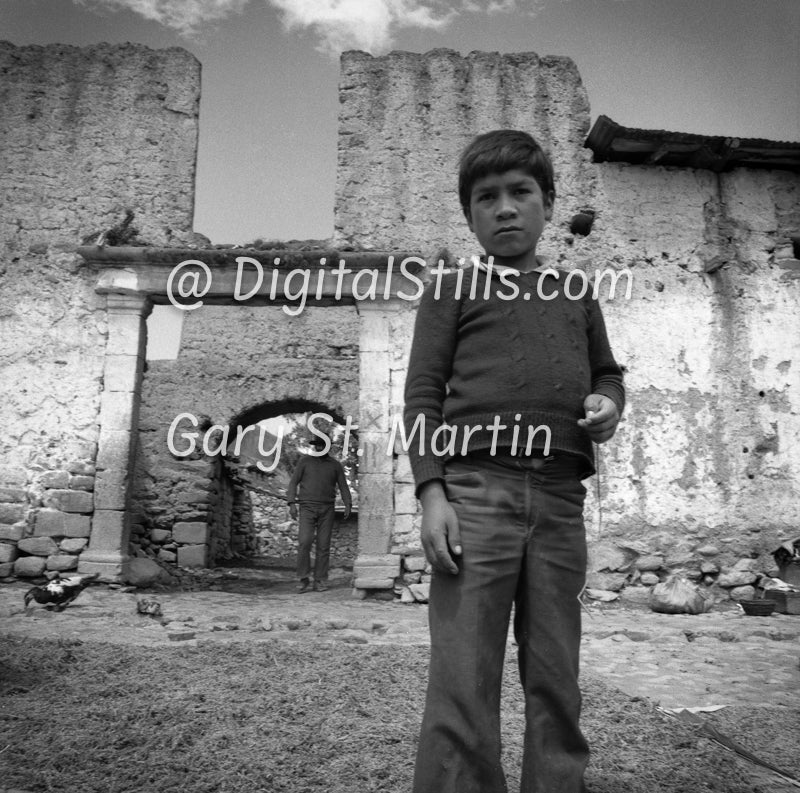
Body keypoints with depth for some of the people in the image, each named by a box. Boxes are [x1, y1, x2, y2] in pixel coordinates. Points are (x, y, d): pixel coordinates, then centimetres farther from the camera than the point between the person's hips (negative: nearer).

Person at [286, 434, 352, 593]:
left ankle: (320, 581, 6)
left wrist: (348, 505, -3)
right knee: (304, 542, -15)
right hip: (307, 507, -1)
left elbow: (343, 486, 11)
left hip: (327, 509, 1)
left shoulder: (335, 465, 11)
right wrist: (292, 503, -4)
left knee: (323, 545, -1)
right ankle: (304, 579, -4)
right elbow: (294, 482, 6)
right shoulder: (305, 461, 7)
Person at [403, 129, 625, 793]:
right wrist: (431, 491, -9)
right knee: (463, 679, -3)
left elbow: (606, 371, 29)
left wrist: (608, 401, 4)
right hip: (476, 489, -3)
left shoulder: (576, 296, 21)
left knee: (556, 680, 9)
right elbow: (423, 393, 2)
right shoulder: (453, 290, 9)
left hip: (560, 500, 4)